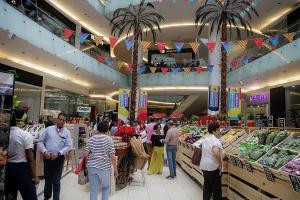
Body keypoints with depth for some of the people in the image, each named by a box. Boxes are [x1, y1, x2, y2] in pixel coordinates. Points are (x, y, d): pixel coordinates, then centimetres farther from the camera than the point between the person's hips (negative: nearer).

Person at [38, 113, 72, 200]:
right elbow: (40, 142, 1)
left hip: (59, 158, -2)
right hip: (48, 157, 2)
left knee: (56, 181, 3)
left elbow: (68, 146, -5)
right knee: (47, 179, 19)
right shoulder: (49, 129, 0)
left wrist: (58, 153, -18)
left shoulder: (67, 132, -1)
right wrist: (44, 151, -14)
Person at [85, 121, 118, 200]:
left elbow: (86, 153, 5)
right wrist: (115, 169, -3)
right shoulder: (108, 139, -8)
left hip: (91, 166, 4)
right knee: (106, 187, 19)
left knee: (93, 189, 13)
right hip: (104, 167, -3)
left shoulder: (91, 139, 4)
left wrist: (86, 164, 21)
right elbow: (112, 156, -11)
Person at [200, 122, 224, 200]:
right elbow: (216, 153, -36)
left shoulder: (205, 139, 9)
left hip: (204, 166, 8)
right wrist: (220, 165, -25)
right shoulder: (215, 140, -19)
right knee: (216, 189, 7)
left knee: (207, 187, 18)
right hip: (213, 168, -8)